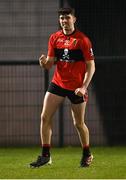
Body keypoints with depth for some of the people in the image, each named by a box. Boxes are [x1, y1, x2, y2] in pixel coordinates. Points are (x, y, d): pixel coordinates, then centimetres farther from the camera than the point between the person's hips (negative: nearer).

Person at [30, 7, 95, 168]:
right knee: (45, 117, -6)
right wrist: (44, 62, -18)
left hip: (76, 87, -4)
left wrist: (84, 87, -18)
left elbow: (91, 66, -9)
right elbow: (50, 63, 7)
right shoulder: (54, 38, 4)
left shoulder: (83, 40, -10)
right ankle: (45, 155, 1)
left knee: (79, 123, 4)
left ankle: (87, 155, 25)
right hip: (57, 83, 4)